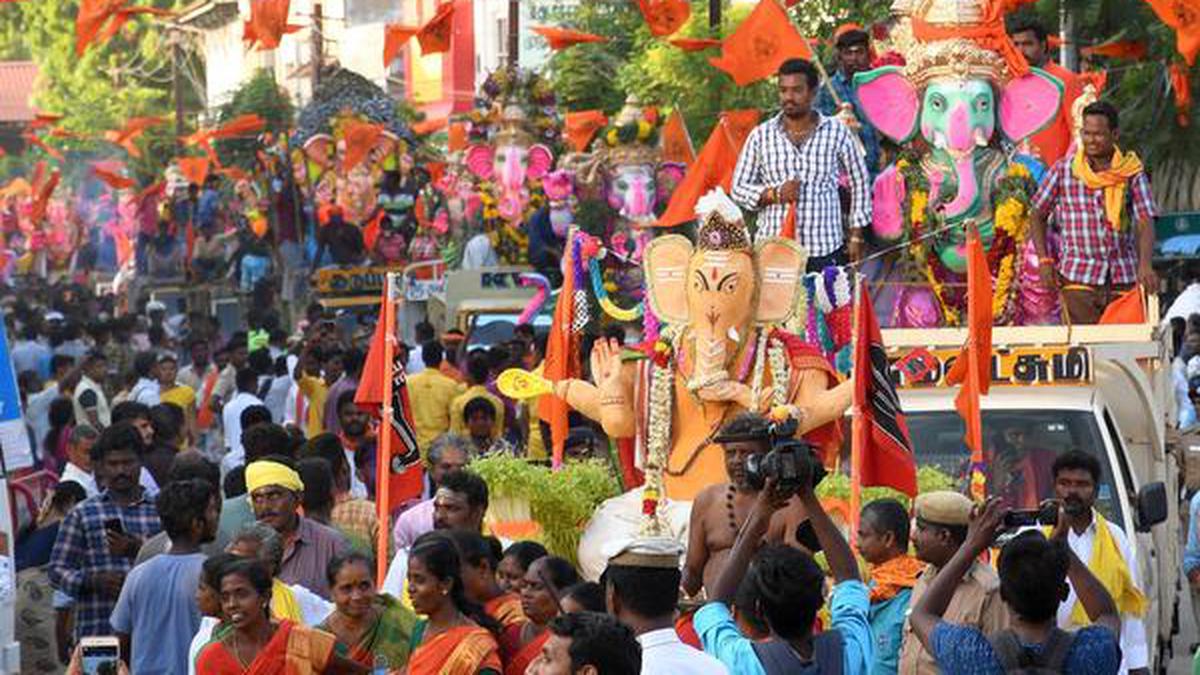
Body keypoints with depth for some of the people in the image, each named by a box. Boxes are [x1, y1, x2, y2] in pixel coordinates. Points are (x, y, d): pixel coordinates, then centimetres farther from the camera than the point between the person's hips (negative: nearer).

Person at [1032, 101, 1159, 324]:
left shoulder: (1132, 173, 1)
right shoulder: (1063, 170, 2)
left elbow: (1145, 222, -7)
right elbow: (1037, 214, 11)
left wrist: (1145, 265, -23)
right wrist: (1044, 260, -1)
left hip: (1124, 280, 1)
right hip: (1077, 278, -1)